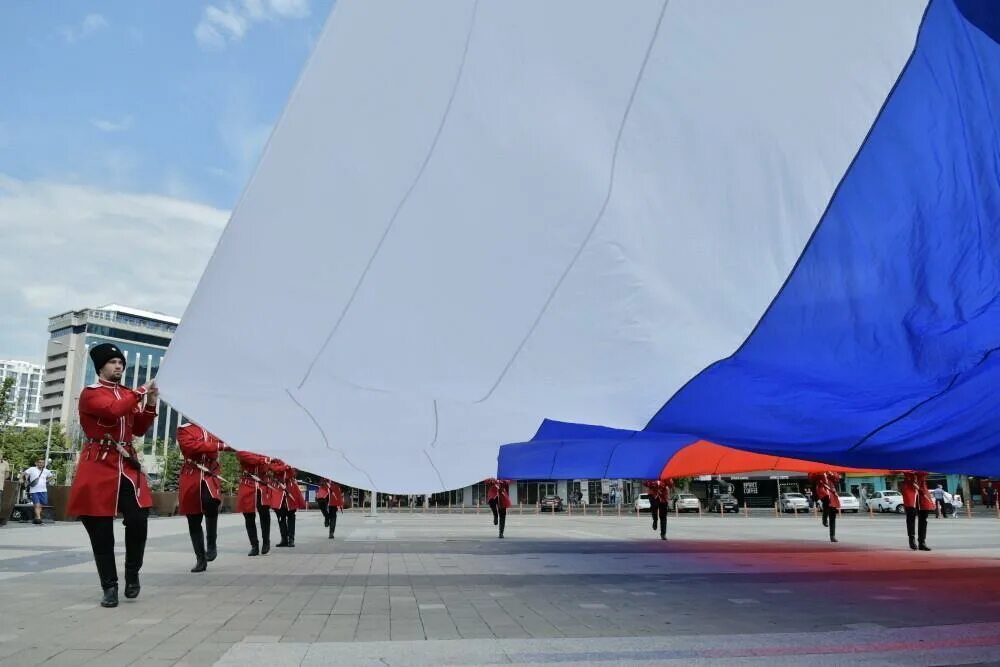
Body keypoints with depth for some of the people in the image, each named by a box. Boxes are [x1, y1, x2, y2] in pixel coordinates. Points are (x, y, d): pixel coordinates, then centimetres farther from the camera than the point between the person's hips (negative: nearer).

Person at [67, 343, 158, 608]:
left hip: (128, 464, 4)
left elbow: (139, 429, 13)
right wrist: (139, 392, -14)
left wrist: (150, 404, 1)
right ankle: (109, 586, 13)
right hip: (99, 465, -4)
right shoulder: (90, 393, -3)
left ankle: (132, 574, 12)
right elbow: (114, 410, -23)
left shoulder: (128, 394, 15)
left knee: (138, 520, -9)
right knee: (101, 530, 2)